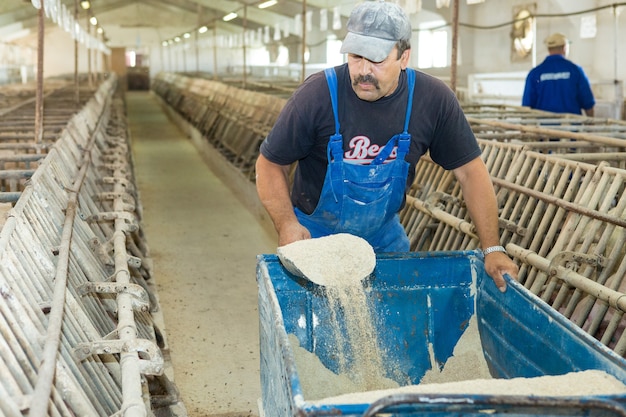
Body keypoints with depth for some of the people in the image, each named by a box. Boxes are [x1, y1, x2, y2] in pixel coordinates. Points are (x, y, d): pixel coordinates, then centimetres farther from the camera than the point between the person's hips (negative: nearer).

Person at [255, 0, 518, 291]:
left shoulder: (433, 100, -16)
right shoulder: (316, 95, -22)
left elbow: (470, 171, -8)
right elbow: (270, 164, -13)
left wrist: (493, 248, -11)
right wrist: (286, 224, -29)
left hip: (385, 235, 3)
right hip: (315, 236, -2)